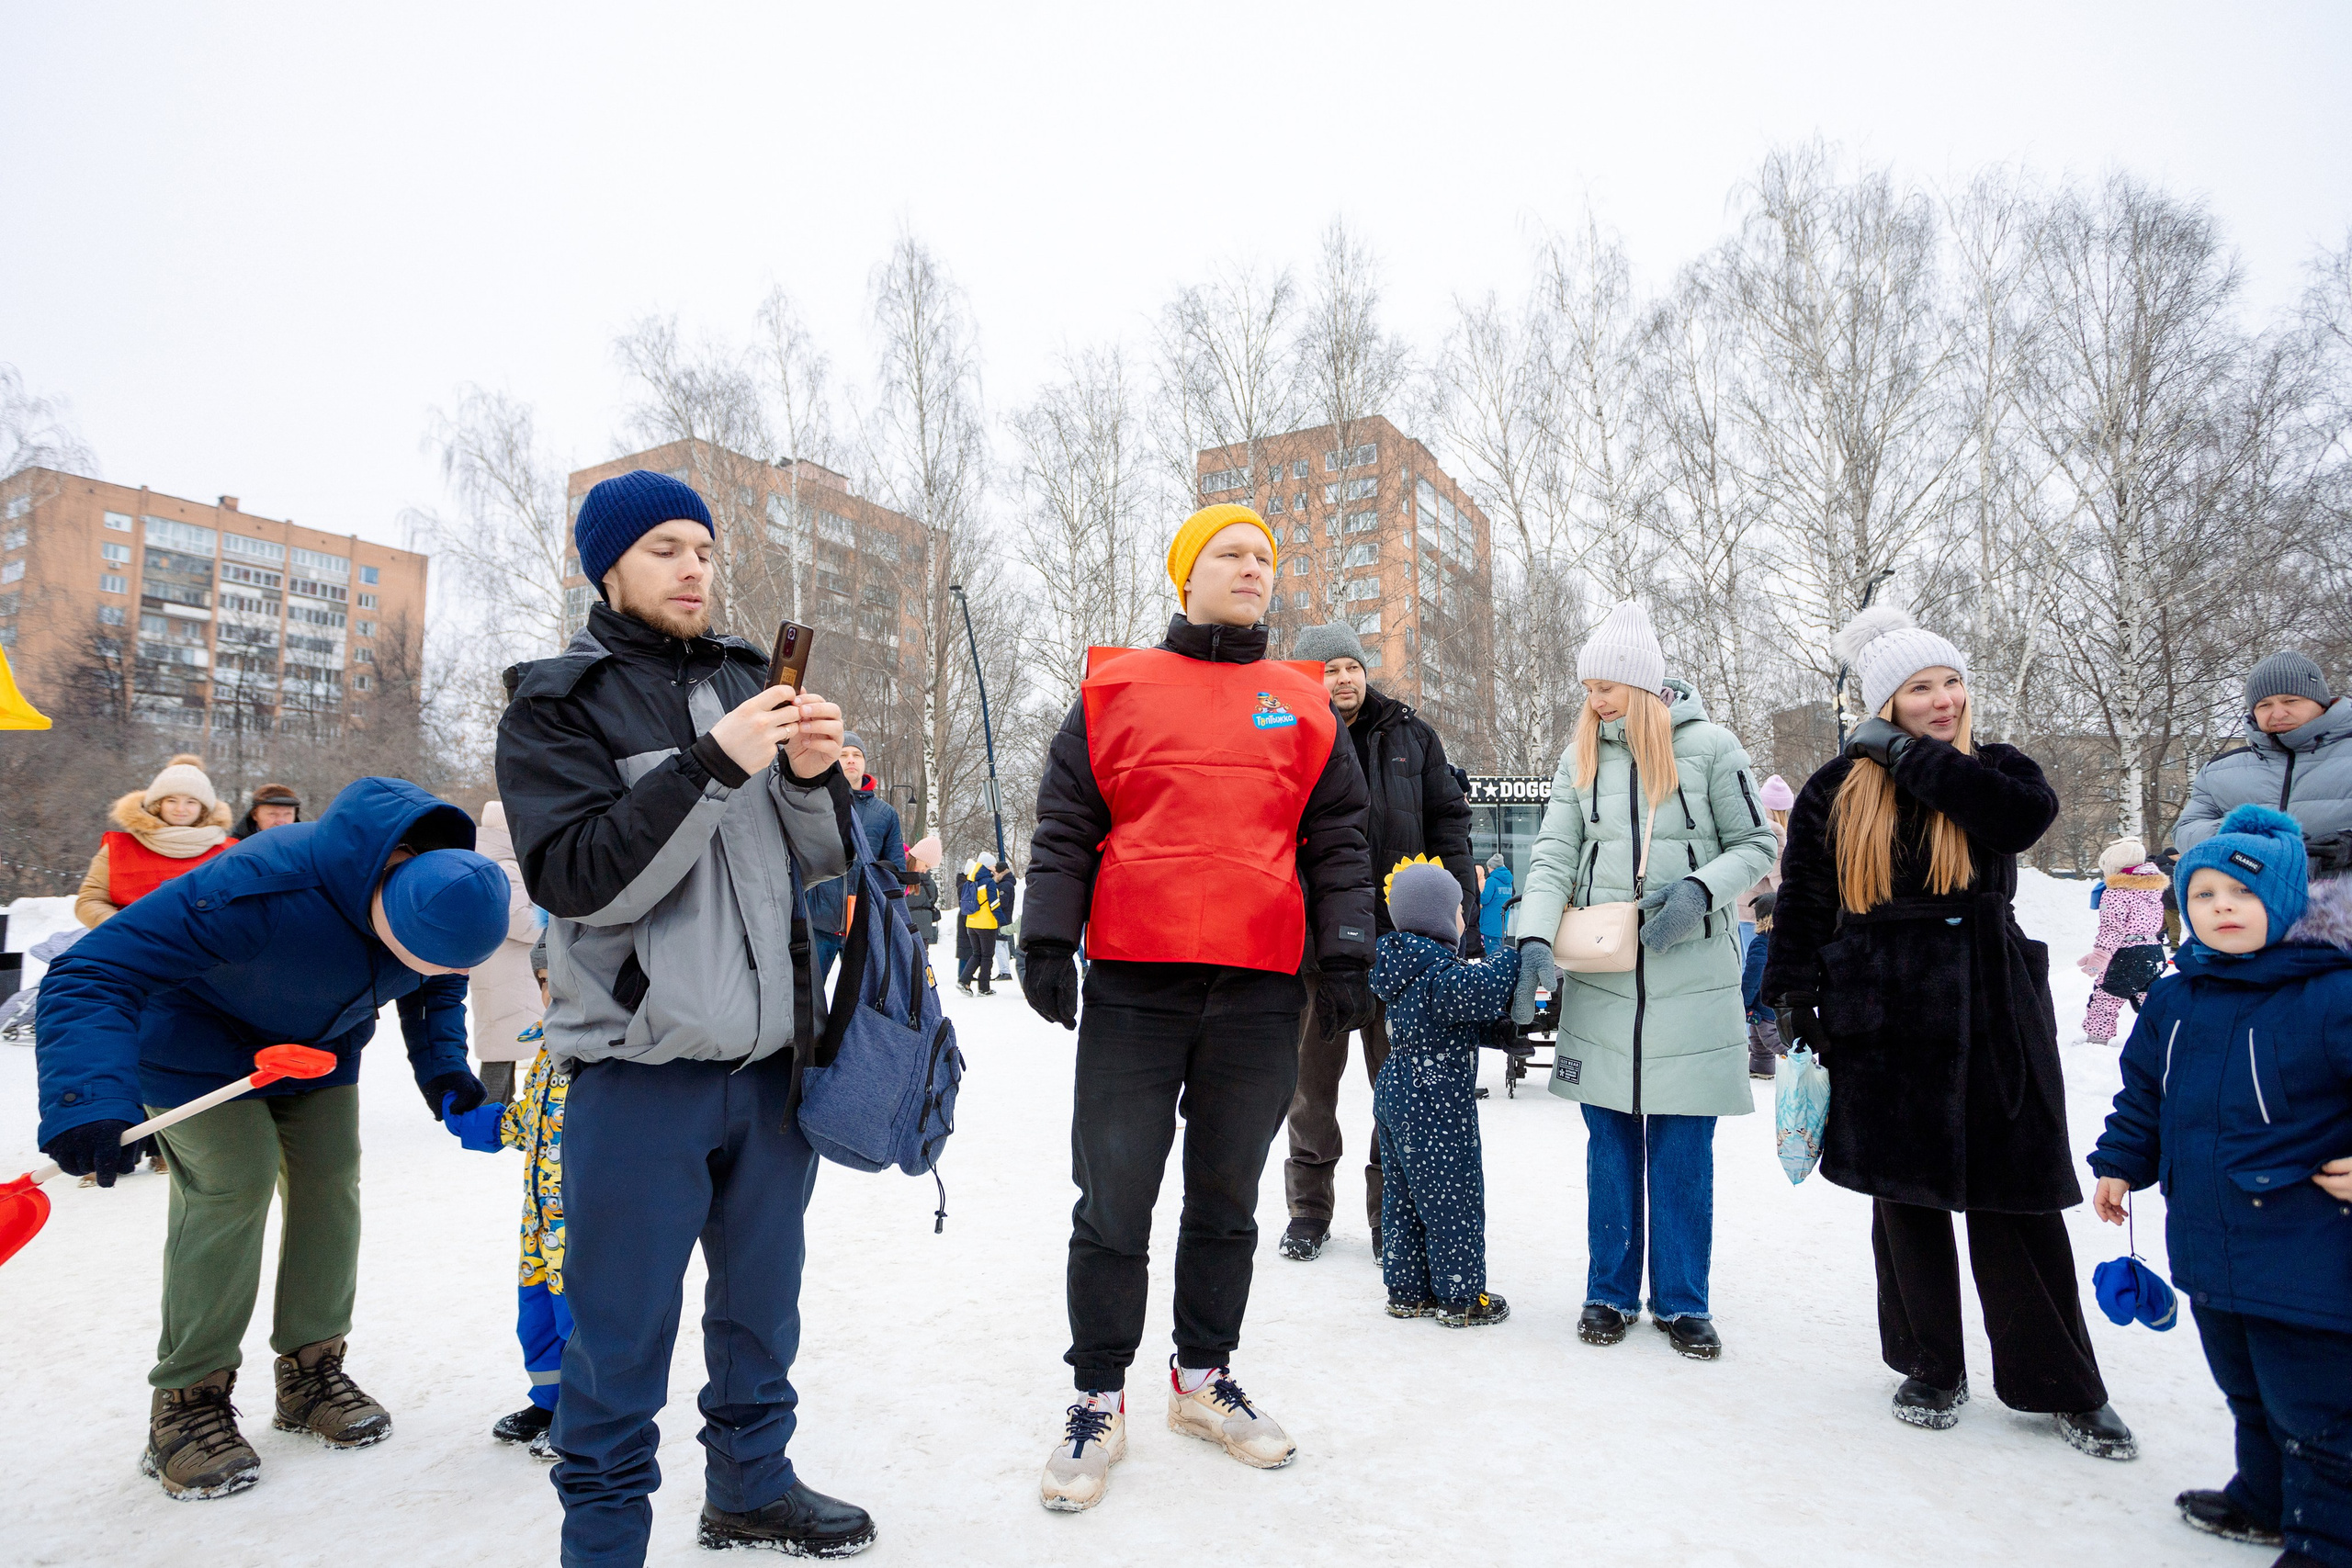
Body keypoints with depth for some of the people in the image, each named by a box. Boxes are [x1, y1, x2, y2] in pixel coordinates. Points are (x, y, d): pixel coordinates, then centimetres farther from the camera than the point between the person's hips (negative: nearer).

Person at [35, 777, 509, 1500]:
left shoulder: (452, 887, -24)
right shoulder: (260, 889, -44)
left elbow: (436, 987, -1)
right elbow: (90, 973, -42)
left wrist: (441, 1063, -15)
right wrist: (88, 1097, -55)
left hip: (320, 1043, 6)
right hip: (203, 1041, -5)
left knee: (329, 1182, 2)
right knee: (233, 1187, -14)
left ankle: (312, 1370, 17)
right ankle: (187, 1401, 4)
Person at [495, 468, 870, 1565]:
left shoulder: (749, 681, 10)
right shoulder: (557, 705, -2)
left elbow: (820, 859, 10)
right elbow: (577, 880, -16)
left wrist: (814, 775, -11)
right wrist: (715, 765, -24)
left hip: (770, 1060, 5)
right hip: (639, 1072, -4)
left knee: (763, 1298, 18)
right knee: (623, 1334, 5)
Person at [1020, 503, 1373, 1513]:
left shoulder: (1305, 709, 13)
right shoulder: (1117, 690, 7)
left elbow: (1337, 842, 13)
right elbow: (1064, 826, 5)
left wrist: (1345, 951, 4)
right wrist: (1048, 938, -4)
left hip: (1259, 993, 2)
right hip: (1131, 986, -2)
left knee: (1227, 1199, 14)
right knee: (1114, 1202, 4)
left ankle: (1205, 1380, 32)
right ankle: (1098, 1400, 21)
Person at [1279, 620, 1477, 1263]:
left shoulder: (1410, 735, 9)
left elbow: (1448, 823, 8)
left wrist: (1461, 918, 0)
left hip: (1402, 933, 1)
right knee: (1313, 1073, 10)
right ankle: (1309, 1207, 25)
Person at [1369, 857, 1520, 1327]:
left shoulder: (1406, 966, 11)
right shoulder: (1440, 972, -20)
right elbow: (1486, 992, -33)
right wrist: (1510, 951, -17)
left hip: (1395, 1097, 10)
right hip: (1434, 1110, -10)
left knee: (1403, 1198, 14)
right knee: (1453, 1200, 3)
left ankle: (1407, 1291, 24)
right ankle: (1460, 1297, 13)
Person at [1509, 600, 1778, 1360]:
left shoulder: (1709, 746, -3)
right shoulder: (1581, 756, 6)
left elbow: (1756, 845, 2)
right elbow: (1554, 855, 0)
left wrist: (1700, 891, -16)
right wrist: (1535, 940, -14)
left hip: (1691, 978, -2)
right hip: (1600, 975, 3)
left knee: (1682, 1143, 4)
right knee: (1610, 1136, 9)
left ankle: (1681, 1301, 19)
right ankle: (1611, 1292, 22)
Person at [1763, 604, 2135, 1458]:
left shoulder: (1991, 772, 3)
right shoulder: (1835, 794, 3)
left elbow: (2030, 814, -22)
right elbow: (1800, 908, 6)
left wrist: (1910, 756, -17)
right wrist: (1796, 1004, 0)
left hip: (1992, 1024, 0)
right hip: (1882, 1028, 1)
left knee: (2017, 1205, 4)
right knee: (1905, 1199, 9)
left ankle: (2063, 1386, 22)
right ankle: (1930, 1370, 26)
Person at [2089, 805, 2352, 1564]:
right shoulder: (2175, 1000, 4)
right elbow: (2145, 1092, 16)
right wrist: (2121, 1161, 14)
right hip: (2209, 1251, 7)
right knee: (2247, 1391, 25)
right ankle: (2266, 1498, 45)